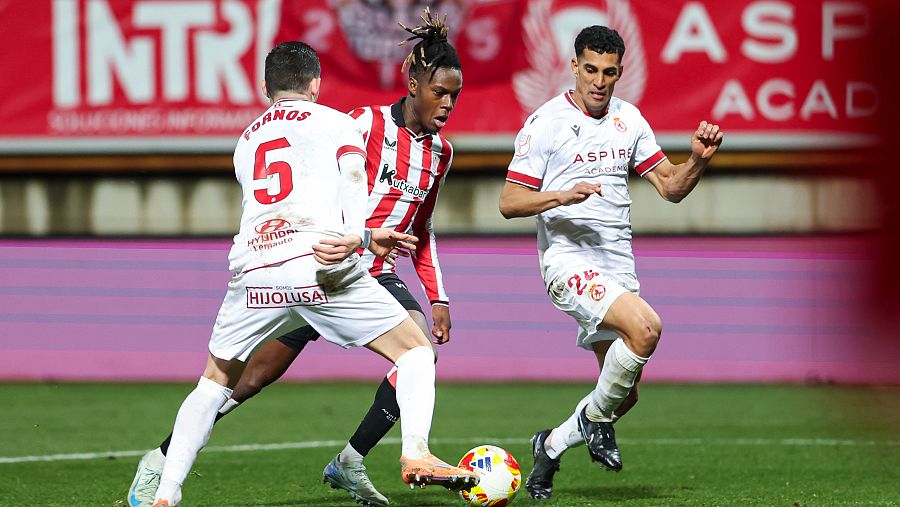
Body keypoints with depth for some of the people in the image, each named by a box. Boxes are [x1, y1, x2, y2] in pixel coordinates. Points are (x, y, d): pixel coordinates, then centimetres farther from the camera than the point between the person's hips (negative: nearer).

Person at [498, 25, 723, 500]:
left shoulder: (629, 119, 11)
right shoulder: (546, 122, -5)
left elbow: (671, 187, 13)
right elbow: (508, 202, -7)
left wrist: (698, 159, -6)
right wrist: (563, 196, -23)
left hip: (618, 264, 6)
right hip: (568, 258, -6)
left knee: (623, 395, 4)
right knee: (646, 326, -30)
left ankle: (552, 444, 29)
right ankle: (595, 418, -8)